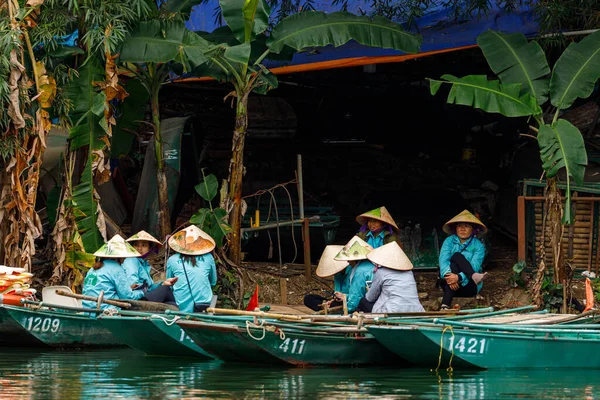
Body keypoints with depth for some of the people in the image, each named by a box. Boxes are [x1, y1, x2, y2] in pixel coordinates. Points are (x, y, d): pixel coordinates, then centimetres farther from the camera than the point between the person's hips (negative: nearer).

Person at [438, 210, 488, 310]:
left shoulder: (478, 246, -1)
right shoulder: (449, 241, 5)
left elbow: (474, 267, -16)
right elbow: (443, 259, -12)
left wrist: (459, 277, -35)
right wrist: (448, 275, -34)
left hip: (469, 287, -2)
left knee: (456, 256, -25)